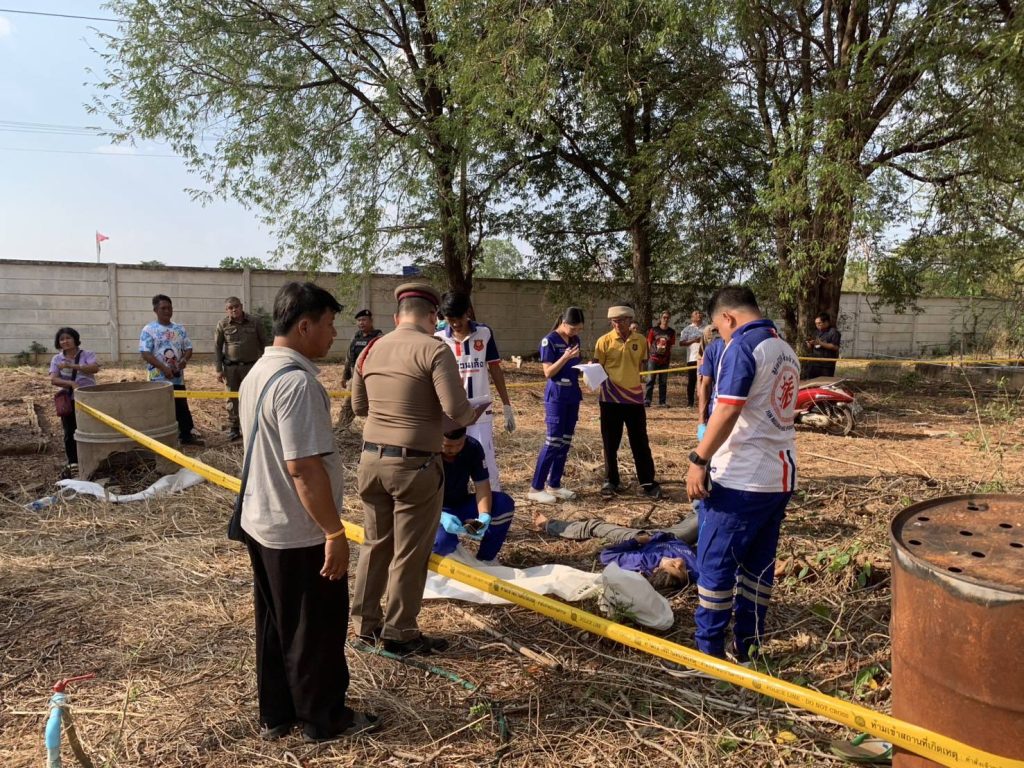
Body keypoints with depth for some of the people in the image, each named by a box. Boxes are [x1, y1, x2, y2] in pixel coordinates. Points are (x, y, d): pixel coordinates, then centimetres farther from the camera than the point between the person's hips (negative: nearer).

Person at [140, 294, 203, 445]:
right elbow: (145, 353, -13)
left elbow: (188, 348, 11)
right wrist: (163, 367, -22)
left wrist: (184, 360, -11)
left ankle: (187, 435, 19)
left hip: (178, 377, 5)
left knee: (182, 407, 10)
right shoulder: (149, 330, -6)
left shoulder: (180, 329, 9)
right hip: (158, 378, -5)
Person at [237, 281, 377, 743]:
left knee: (274, 626, 20)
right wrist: (335, 533, -22)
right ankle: (324, 720, 26)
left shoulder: (258, 373, 7)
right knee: (315, 631, 9)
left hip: (261, 523, 10)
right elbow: (304, 467, -29)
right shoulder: (297, 381, -25)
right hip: (299, 534, -9)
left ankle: (275, 714, 35)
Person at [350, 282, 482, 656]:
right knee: (409, 553, 7)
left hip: (372, 459, 7)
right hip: (415, 465, -6)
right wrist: (473, 415, 0)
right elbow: (456, 410, -21)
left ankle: (365, 621, 32)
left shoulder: (370, 350, 8)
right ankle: (399, 633, 20)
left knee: (376, 542, 20)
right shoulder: (434, 349, -13)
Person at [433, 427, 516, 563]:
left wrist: (484, 515, -32)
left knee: (504, 504, -20)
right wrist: (441, 517, -43)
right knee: (442, 540, -37)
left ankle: (486, 559, -4)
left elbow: (482, 486, -13)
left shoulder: (473, 448, -12)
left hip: (461, 505, 4)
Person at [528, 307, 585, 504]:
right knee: (553, 441, -9)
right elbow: (548, 372, -14)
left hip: (573, 395, 8)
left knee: (565, 442, 9)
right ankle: (535, 488, -3)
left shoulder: (575, 340, 10)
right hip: (556, 396, -7)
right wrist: (565, 357, -26)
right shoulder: (549, 340, -11)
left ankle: (554, 485, 18)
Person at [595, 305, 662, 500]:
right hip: (610, 397, -2)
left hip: (634, 396, 2)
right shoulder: (604, 341, -5)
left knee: (640, 442, 6)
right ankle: (611, 482, 20)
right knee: (610, 443, 7)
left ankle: (647, 483, 15)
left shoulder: (640, 340, 3)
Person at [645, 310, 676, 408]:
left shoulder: (671, 332, 5)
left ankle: (662, 402, 13)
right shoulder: (654, 330, 0)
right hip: (653, 359, -2)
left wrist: (670, 358, 4)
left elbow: (671, 346, 8)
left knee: (663, 382, 7)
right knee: (650, 380, -3)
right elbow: (649, 343, 5)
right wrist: (652, 353, 0)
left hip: (665, 360, 2)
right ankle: (647, 401, -1)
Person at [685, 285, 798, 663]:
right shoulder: (786, 351, 14)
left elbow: (728, 409, -21)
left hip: (741, 478, -9)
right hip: (780, 476, 9)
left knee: (715, 564, 2)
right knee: (759, 566, 13)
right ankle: (747, 649, 22)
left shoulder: (743, 346, -13)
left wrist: (699, 459, -18)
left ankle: (708, 652, 10)